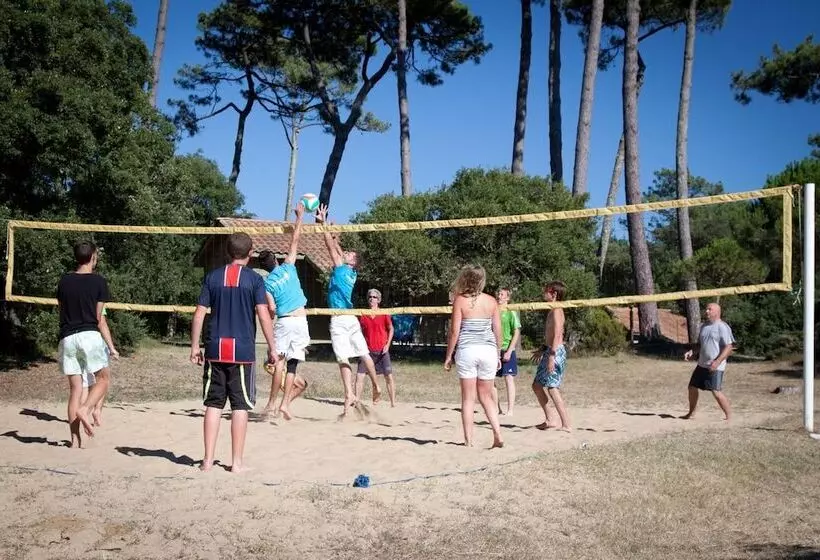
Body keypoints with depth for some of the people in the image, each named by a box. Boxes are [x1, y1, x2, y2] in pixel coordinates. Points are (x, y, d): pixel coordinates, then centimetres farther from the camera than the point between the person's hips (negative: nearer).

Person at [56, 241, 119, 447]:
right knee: (103, 378, 12)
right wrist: (110, 346, 1)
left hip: (66, 338, 4)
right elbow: (99, 319, -3)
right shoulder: (98, 281, -1)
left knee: (75, 387, 6)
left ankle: (75, 441, 2)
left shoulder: (64, 281, 10)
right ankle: (85, 409, -14)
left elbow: (61, 311, 15)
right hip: (89, 336, -4)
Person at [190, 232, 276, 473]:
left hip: (215, 350, 3)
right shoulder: (254, 279, -2)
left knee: (213, 404, 8)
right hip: (243, 350, -3)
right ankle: (237, 461, 6)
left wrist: (194, 346, 10)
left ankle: (208, 459, 11)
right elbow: (263, 315, -9)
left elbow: (199, 314, 4)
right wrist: (272, 348, -3)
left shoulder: (213, 276, 6)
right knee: (240, 405, 3)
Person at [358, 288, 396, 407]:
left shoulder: (384, 314, 1)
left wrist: (387, 344, -6)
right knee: (360, 376, -4)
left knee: (389, 376, -5)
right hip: (367, 350, 2)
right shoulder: (362, 315, 5)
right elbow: (359, 331, 12)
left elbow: (391, 329, 4)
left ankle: (393, 403, 2)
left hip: (382, 350, -2)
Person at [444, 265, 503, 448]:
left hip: (467, 351, -3)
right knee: (486, 397, 15)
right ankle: (497, 435, 5)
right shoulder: (491, 301, 4)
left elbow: (454, 331, -6)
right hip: (488, 351, 3)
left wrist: (448, 356, 2)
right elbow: (497, 331, 6)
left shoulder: (460, 300, -5)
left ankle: (468, 441, 5)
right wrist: (498, 354, 17)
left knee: (468, 398, 4)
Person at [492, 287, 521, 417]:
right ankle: (497, 409, 17)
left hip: (506, 350, -6)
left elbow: (517, 333, -9)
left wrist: (509, 351, -15)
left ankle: (510, 411, -2)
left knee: (509, 378, -6)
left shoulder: (511, 312, -5)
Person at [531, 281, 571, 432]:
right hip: (549, 351, 10)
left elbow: (557, 335, -21)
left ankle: (566, 425, -9)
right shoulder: (553, 311, 17)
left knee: (552, 388, -11)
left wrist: (551, 356, -26)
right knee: (537, 385, 13)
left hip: (556, 352, -10)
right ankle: (550, 420, 17)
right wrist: (542, 350, 30)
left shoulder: (556, 311, -13)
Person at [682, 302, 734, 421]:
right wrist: (691, 352, 4)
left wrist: (717, 361, -25)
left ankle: (729, 416, -3)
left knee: (716, 391, -15)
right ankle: (691, 413, 28)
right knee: (692, 387, 12)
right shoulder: (704, 326, 14)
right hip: (702, 364, 8)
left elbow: (729, 347, -16)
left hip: (716, 367, -8)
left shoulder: (722, 327, -11)